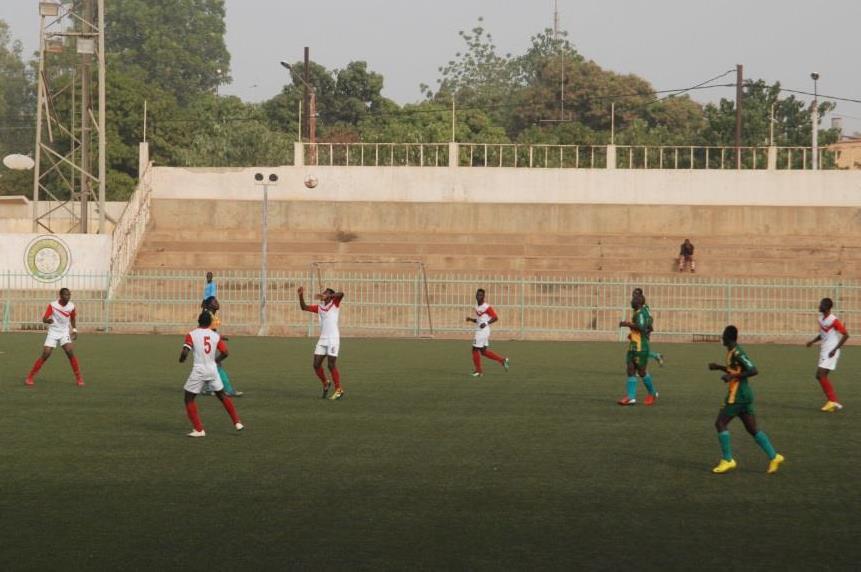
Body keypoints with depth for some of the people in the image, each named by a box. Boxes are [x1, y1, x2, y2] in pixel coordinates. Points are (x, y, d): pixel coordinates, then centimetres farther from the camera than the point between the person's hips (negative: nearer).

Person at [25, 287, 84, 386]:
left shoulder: (71, 306, -4)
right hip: (53, 333, -2)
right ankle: (30, 377, 3)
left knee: (70, 352, -17)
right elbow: (44, 319, -21)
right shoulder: (52, 305, -15)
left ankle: (79, 378, -7)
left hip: (65, 333, 2)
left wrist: (74, 330, 7)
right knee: (45, 355, -10)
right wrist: (47, 320, -43)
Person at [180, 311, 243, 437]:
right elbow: (225, 353, 1)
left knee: (189, 398, 9)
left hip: (199, 370, -4)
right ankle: (237, 422, 25)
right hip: (213, 369, 4)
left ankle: (198, 429, 2)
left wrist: (181, 359, 5)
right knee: (222, 396, 23)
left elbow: (185, 352, -17)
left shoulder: (192, 334, -6)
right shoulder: (216, 336, 4)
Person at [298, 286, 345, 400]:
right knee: (316, 364, 2)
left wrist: (326, 296, -30)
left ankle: (339, 390, 3)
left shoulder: (335, 304, 1)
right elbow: (304, 307, 15)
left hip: (333, 339, -6)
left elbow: (341, 294, -19)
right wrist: (301, 295, 2)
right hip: (322, 339, 6)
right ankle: (325, 384, 25)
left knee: (331, 365, -7)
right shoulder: (319, 307, 16)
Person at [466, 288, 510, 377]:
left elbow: (495, 318, -13)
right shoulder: (477, 306, 13)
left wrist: (486, 323, -24)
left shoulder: (487, 307, -14)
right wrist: (471, 319, 6)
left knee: (475, 349, -5)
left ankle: (478, 371, 6)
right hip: (478, 331, 9)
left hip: (483, 331, -9)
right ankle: (503, 360, 19)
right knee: (483, 351, 12)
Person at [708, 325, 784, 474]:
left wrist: (733, 376, -23)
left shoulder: (737, 353, -16)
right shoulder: (732, 352, 14)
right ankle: (774, 457, 3)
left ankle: (727, 460, -4)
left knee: (720, 423, -4)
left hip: (738, 396, -10)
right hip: (744, 396, 10)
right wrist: (719, 367, 23)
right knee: (752, 429, 8)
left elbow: (753, 371, -23)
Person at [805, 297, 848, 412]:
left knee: (821, 375, -15)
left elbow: (845, 335, -15)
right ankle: (833, 402, 13)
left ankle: (833, 401, -9)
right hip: (824, 351, 9)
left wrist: (835, 349, -20)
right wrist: (813, 341, 8)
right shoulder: (821, 318, 10)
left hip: (831, 352, -9)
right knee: (819, 376, 8)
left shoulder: (834, 321, -17)